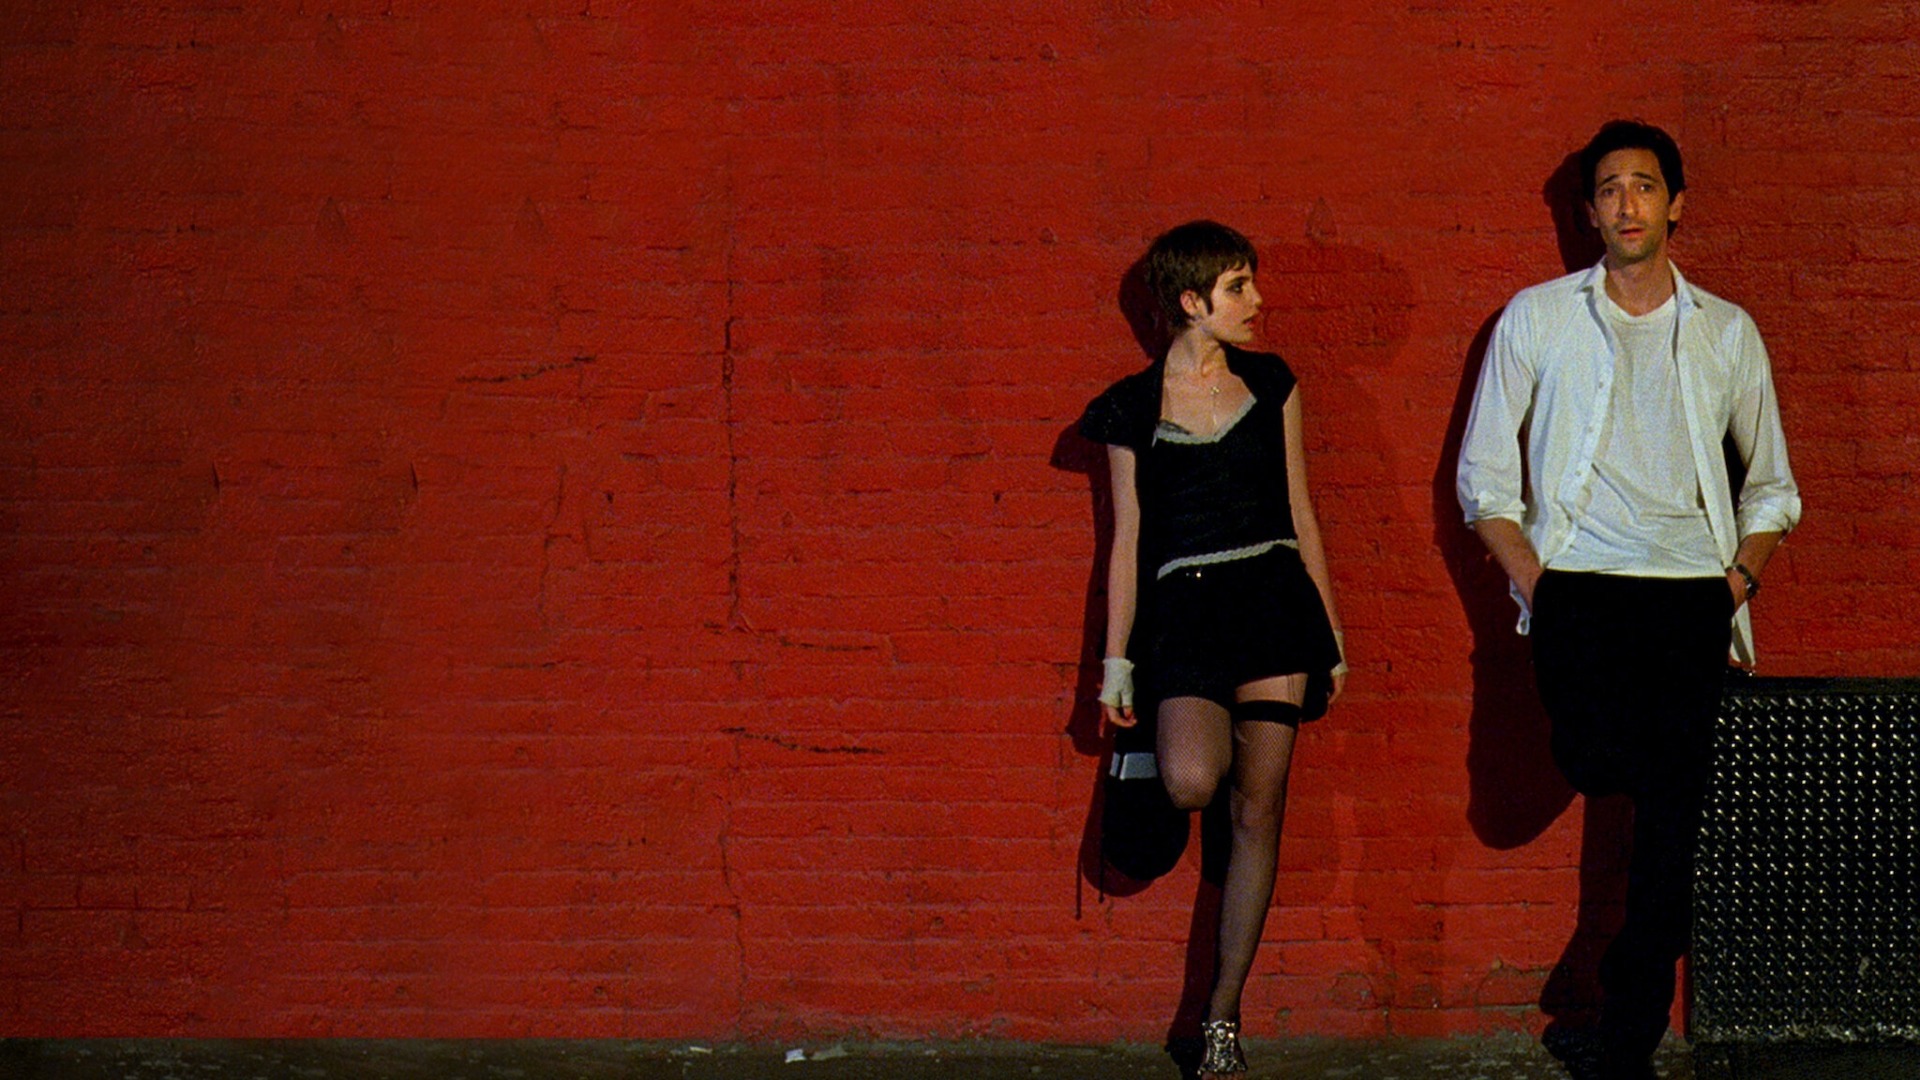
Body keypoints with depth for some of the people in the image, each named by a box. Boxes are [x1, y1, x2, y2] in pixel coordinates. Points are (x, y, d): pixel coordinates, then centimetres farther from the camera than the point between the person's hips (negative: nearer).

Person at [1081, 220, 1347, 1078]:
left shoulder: (1271, 385, 12)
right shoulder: (1134, 407, 6)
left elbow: (1301, 517, 14)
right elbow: (1127, 541, 7)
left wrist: (1331, 636, 12)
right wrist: (1118, 662, 4)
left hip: (1275, 599, 2)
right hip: (1184, 608, -2)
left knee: (1258, 811, -1)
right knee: (1193, 782, -28)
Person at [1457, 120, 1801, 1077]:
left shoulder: (1727, 333, 15)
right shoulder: (1537, 318, 10)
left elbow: (1771, 483, 21)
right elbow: (1483, 475, 8)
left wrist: (1740, 576, 3)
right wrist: (1534, 581, -6)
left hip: (1691, 586, 2)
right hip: (1580, 577, -1)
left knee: (1672, 807, -7)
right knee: (1596, 760, -29)